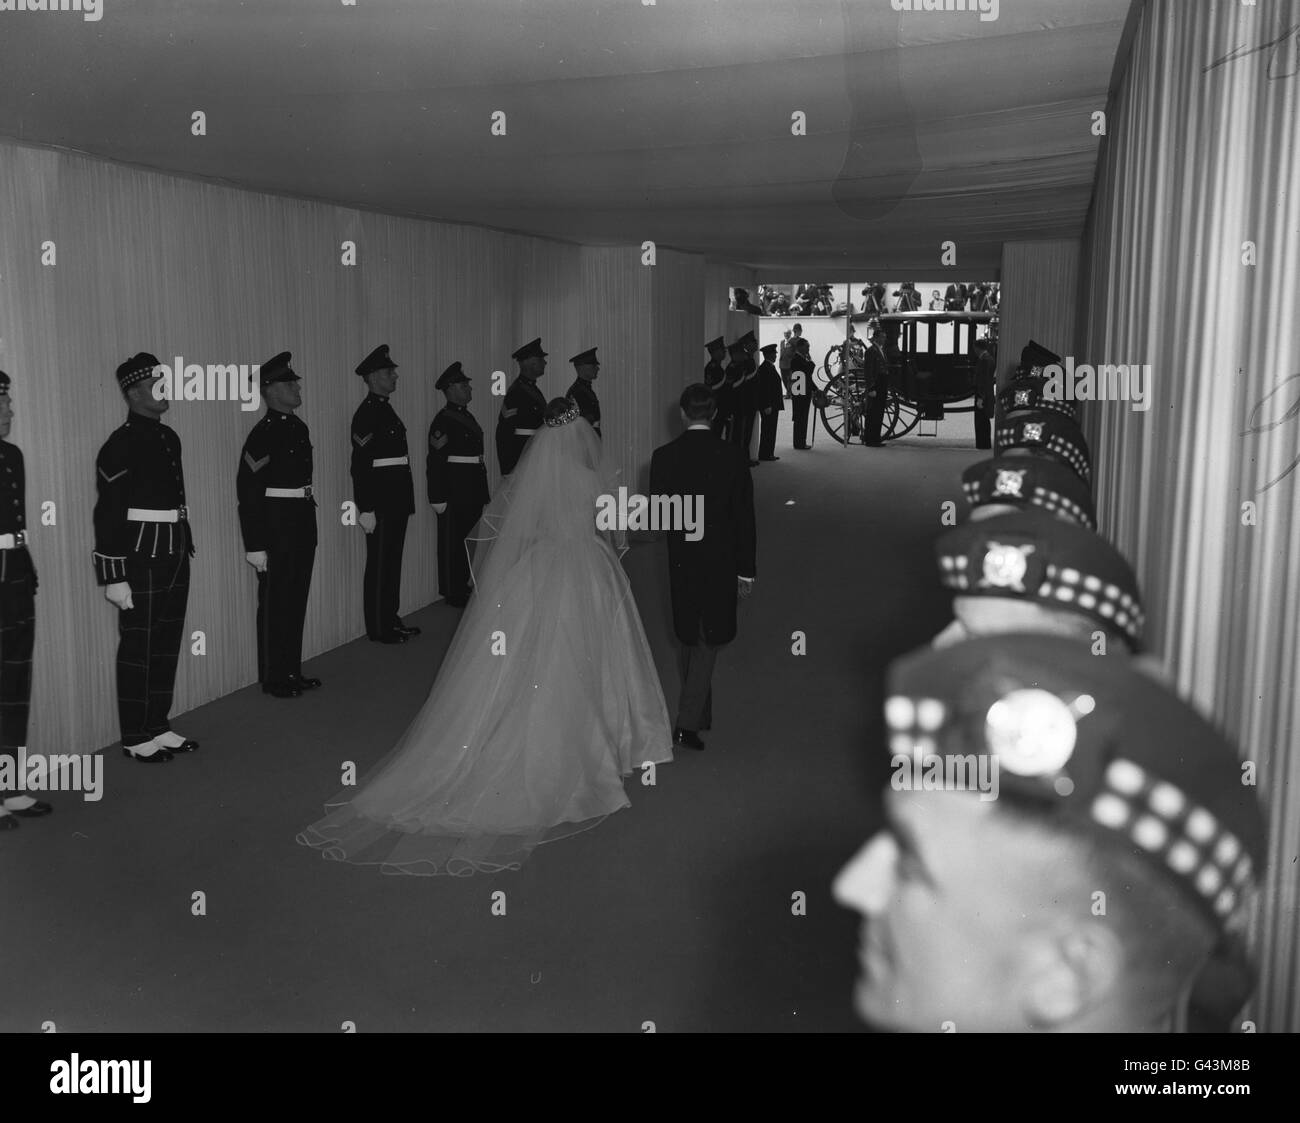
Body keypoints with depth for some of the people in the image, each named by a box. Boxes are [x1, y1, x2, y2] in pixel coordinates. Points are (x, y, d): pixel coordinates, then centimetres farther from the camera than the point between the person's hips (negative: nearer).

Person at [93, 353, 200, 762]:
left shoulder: (169, 437, 11)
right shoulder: (121, 445, -13)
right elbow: (108, 513, -16)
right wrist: (114, 577, -18)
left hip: (175, 557, 8)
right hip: (141, 559, -8)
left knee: (168, 645, 13)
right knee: (138, 650, 3)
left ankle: (159, 727, 25)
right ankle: (137, 739, 13)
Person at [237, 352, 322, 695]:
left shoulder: (298, 428, 10)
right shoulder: (263, 434, -15)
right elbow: (248, 491, -17)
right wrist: (255, 546, -20)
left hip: (303, 528, 8)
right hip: (277, 531, -8)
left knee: (297, 601, 15)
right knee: (275, 605, 3)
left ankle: (292, 671, 26)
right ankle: (274, 679, 14)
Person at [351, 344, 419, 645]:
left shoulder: (386, 409, 15)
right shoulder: (367, 413, -14)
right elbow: (360, 464, -19)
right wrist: (365, 509, -22)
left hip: (396, 501, 9)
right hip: (380, 501, -9)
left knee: (392, 561, 15)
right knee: (379, 564, -1)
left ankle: (391, 620, 24)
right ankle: (378, 629, 7)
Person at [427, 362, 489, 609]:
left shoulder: (467, 416, 15)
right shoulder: (443, 420, -13)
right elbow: (435, 461, -17)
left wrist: (482, 493, 20)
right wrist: (438, 498, -21)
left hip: (472, 489, 9)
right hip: (454, 488, -9)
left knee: (469, 537, 15)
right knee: (452, 541, -1)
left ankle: (463, 587, 26)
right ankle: (453, 593, 6)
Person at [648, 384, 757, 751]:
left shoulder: (663, 456, -8)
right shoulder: (732, 457, -11)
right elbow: (745, 518, -8)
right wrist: (745, 570, 0)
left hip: (680, 560, 2)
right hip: (720, 561, -1)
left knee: (688, 639, 19)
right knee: (708, 641, 9)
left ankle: (699, 712, 35)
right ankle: (688, 721, 0)